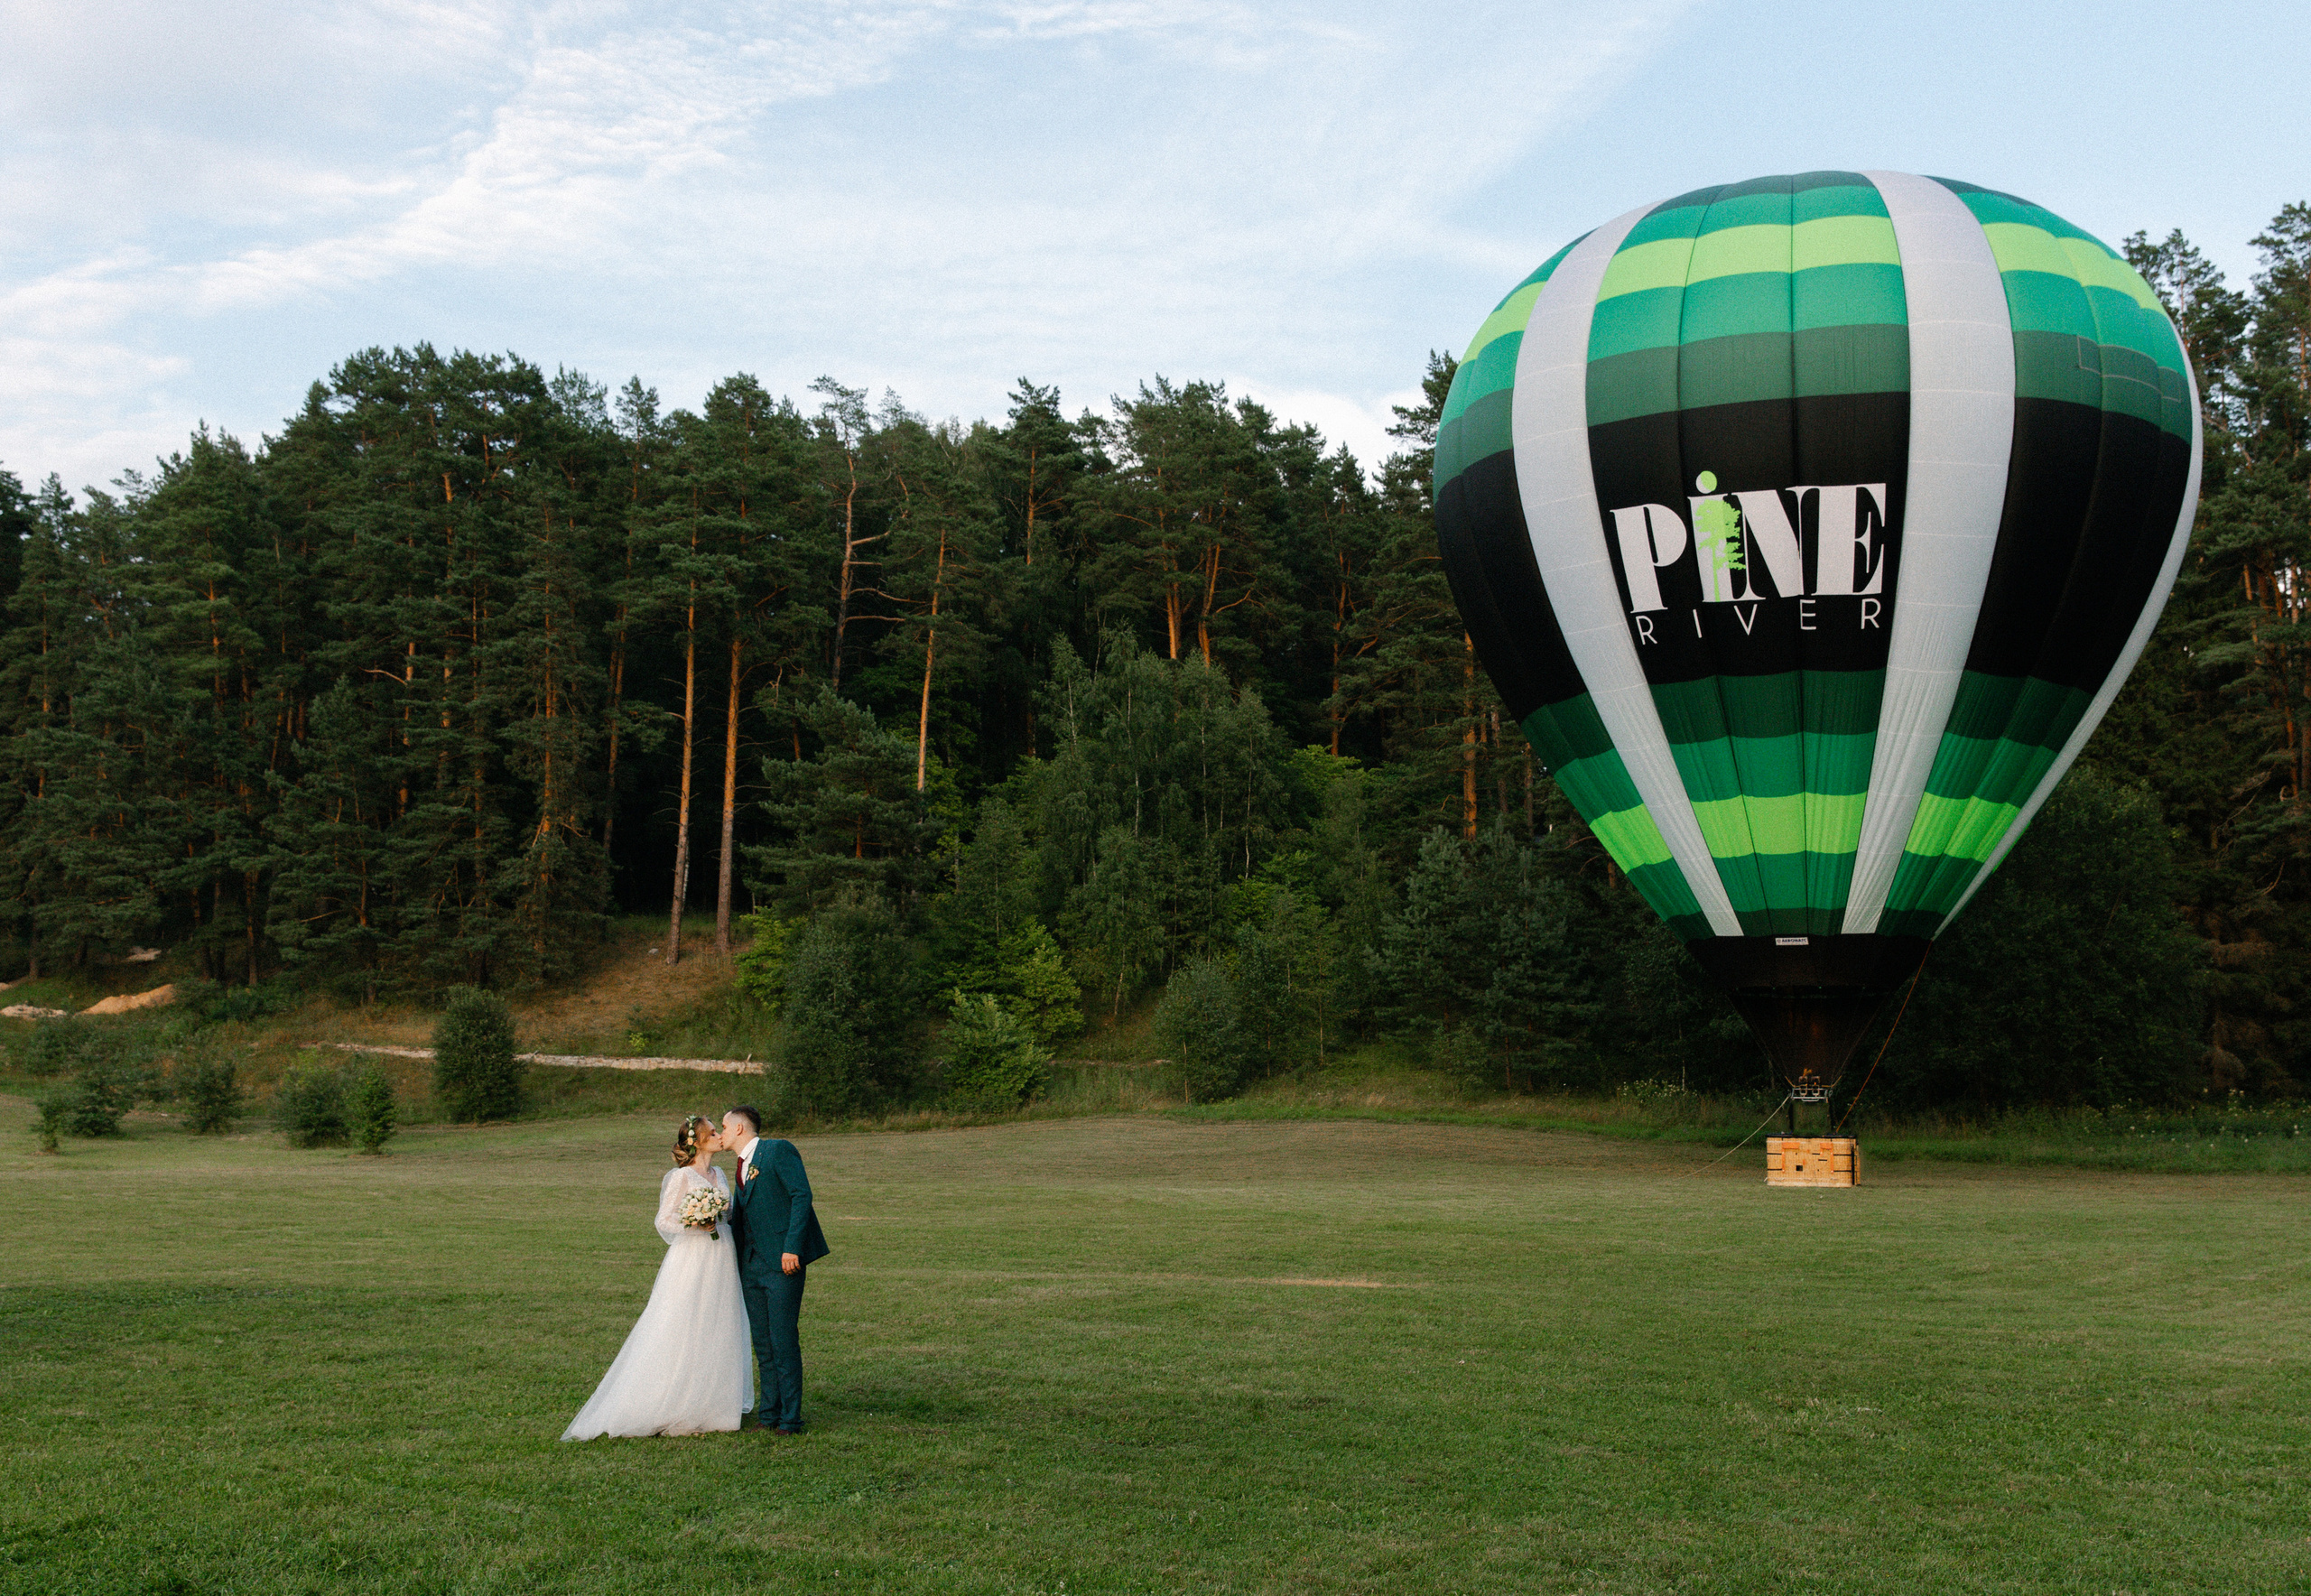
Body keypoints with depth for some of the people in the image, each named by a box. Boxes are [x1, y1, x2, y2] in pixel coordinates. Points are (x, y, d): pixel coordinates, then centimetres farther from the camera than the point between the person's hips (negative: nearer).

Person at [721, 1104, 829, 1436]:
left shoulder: (779, 1150, -6)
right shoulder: (742, 1165, 20)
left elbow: (802, 1195, -14)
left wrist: (792, 1247, -20)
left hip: (782, 1260, -8)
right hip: (752, 1264, 8)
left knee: (784, 1342, -7)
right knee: (762, 1343, 9)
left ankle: (790, 1419, -2)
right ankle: (770, 1413, 16)